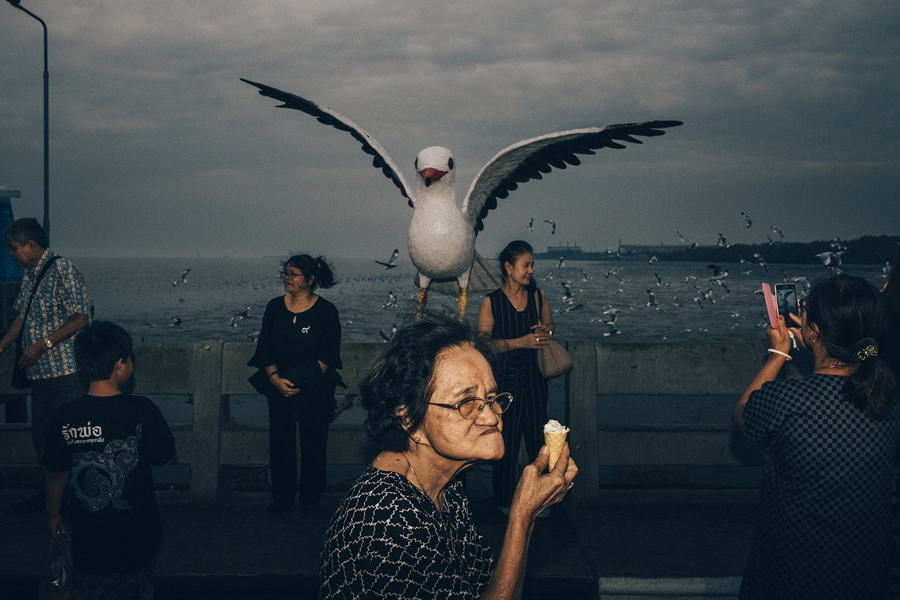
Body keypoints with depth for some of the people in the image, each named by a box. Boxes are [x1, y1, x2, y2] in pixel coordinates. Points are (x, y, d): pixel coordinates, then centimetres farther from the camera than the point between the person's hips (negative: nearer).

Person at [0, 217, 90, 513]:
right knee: (41, 435, 15)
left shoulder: (62, 269, -13)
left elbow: (80, 318, -18)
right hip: (41, 373, 9)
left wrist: (43, 344, -20)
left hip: (65, 370, -9)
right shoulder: (30, 274, 15)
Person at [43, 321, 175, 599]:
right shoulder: (142, 411, -20)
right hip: (136, 533, -1)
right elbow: (165, 458, -6)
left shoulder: (64, 417, -14)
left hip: (88, 537, 1)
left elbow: (56, 475, -3)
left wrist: (53, 515, 14)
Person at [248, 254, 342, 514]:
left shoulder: (325, 311, -5)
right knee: (280, 442, 7)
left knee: (313, 442, 5)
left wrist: (304, 381, -15)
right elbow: (265, 348, 4)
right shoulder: (275, 307, 5)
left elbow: (328, 355, -7)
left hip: (315, 390, -3)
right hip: (279, 387, 3)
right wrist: (275, 378, -11)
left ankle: (310, 498, 20)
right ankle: (282, 497, 21)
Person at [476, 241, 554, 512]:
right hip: (505, 380, -3)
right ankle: (505, 502, 17)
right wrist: (521, 342, -18)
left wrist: (545, 332, -5)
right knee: (506, 442, 2)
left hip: (534, 379, 3)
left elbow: (550, 327, 20)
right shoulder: (491, 302, -6)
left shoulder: (538, 296, 5)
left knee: (538, 440, 1)